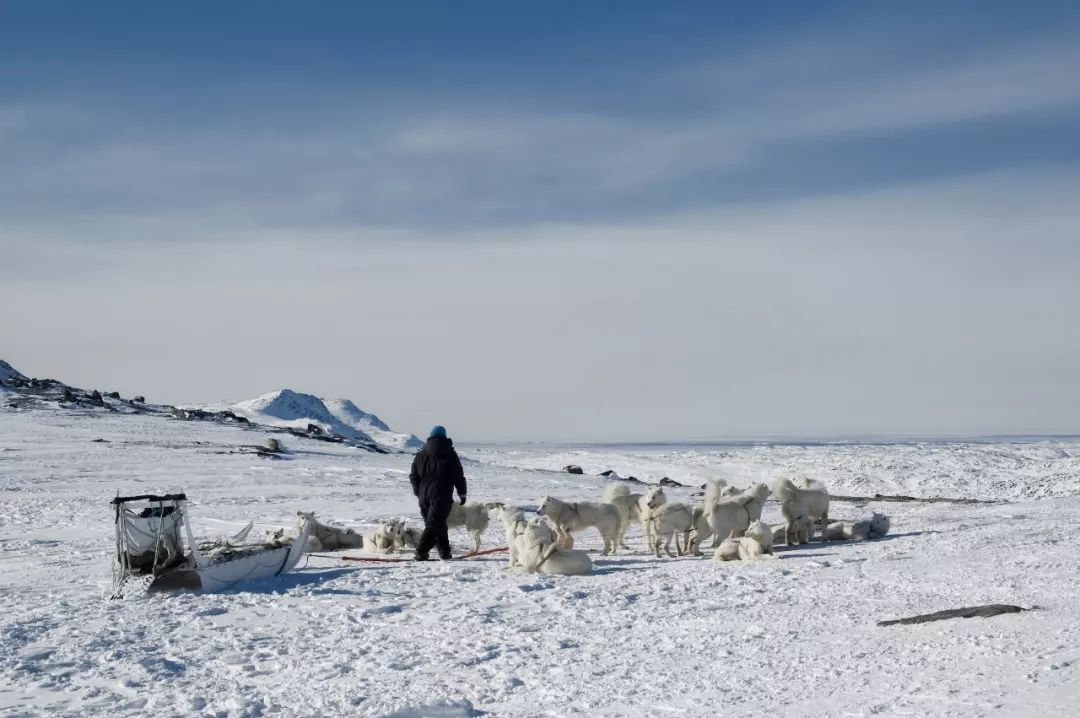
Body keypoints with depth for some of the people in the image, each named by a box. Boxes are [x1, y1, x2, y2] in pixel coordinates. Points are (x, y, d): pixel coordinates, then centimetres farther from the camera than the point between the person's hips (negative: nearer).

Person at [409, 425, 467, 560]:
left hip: (424, 496, 5)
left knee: (438, 524, 14)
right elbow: (458, 476, 0)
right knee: (434, 524, -6)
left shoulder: (420, 455, 10)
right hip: (441, 496, -4)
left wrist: (418, 492, 24)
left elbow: (413, 477, 13)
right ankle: (421, 552, -17)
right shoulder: (450, 454, -1)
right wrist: (462, 493, 9)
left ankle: (444, 552, 15)